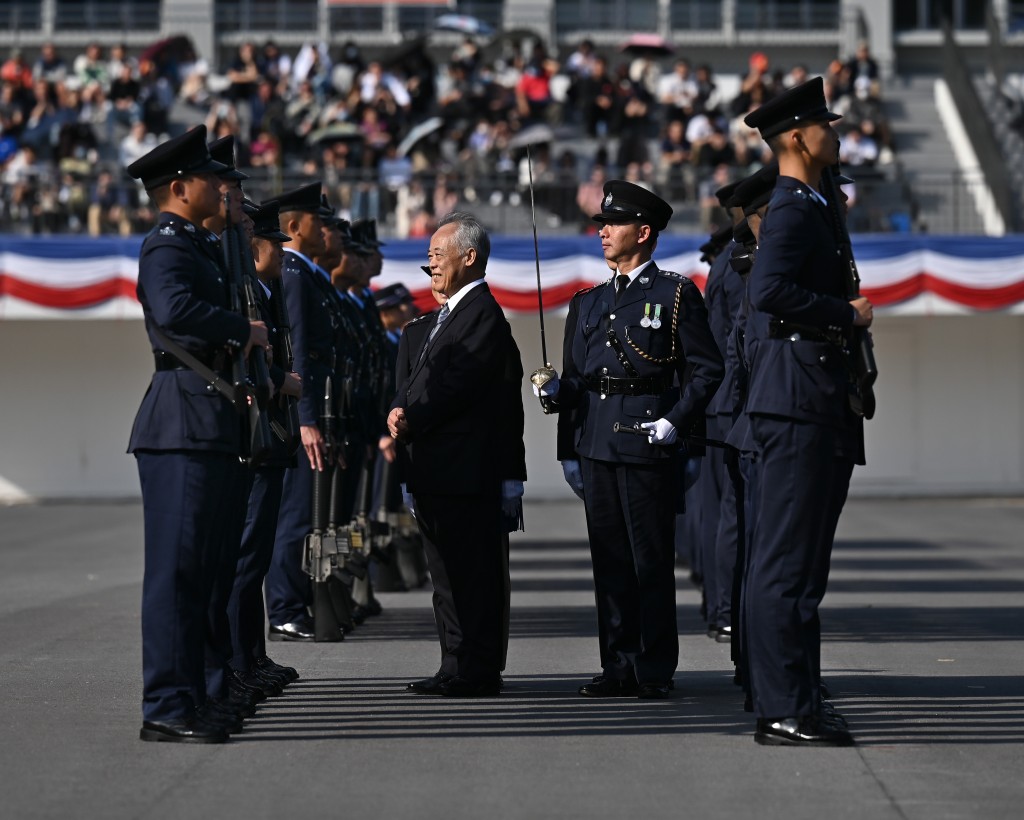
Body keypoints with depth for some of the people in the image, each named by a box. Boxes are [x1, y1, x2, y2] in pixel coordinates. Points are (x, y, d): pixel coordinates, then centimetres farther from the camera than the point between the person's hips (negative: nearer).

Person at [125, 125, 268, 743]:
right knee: (176, 566, -9)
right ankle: (167, 707, -8)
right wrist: (245, 328, -19)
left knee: (200, 567, 12)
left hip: (208, 428, 10)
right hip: (183, 427, -10)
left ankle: (188, 698, 17)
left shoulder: (191, 247, 22)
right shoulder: (165, 249, -11)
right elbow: (175, 311, -31)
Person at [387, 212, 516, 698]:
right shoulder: (445, 315, 22)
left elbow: (457, 384, -19)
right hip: (434, 468, 10)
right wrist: (400, 410, -1)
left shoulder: (483, 314, -11)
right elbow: (417, 376, 18)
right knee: (446, 572, 13)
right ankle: (458, 667, 19)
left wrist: (412, 422, -13)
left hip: (463, 467, -10)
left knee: (471, 572, -8)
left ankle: (476, 671, -5)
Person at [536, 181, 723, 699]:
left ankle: (655, 671, 3)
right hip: (595, 446, 6)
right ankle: (619, 668, 12)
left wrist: (676, 422, -12)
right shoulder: (588, 302, 18)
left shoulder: (676, 295, 0)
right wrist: (556, 391, 0)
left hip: (647, 443, -6)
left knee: (651, 560, -3)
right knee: (609, 559, 7)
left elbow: (707, 368, -2)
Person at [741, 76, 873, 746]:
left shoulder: (810, 207, 21)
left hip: (816, 407, 11)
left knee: (799, 563, 12)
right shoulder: (792, 212, -11)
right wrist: (847, 314, -16)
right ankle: (785, 711, -8)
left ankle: (794, 705, 16)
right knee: (786, 562, -9)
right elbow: (771, 290, -27)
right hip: (798, 404, -11)